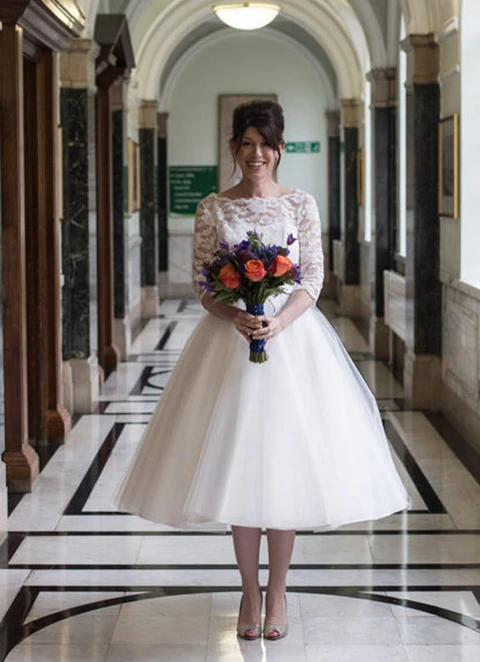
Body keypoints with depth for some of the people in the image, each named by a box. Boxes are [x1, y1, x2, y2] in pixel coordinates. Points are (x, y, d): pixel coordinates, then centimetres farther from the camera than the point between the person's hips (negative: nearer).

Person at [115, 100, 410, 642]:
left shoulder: (300, 205, 3)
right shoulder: (213, 209, 3)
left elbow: (313, 279, -1)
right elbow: (203, 285, 1)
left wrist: (278, 322, -18)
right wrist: (236, 317, -19)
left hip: (292, 336, 0)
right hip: (229, 337, 0)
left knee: (285, 463, 0)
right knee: (235, 460, 1)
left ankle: (277, 592, 14)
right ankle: (249, 592, 15)